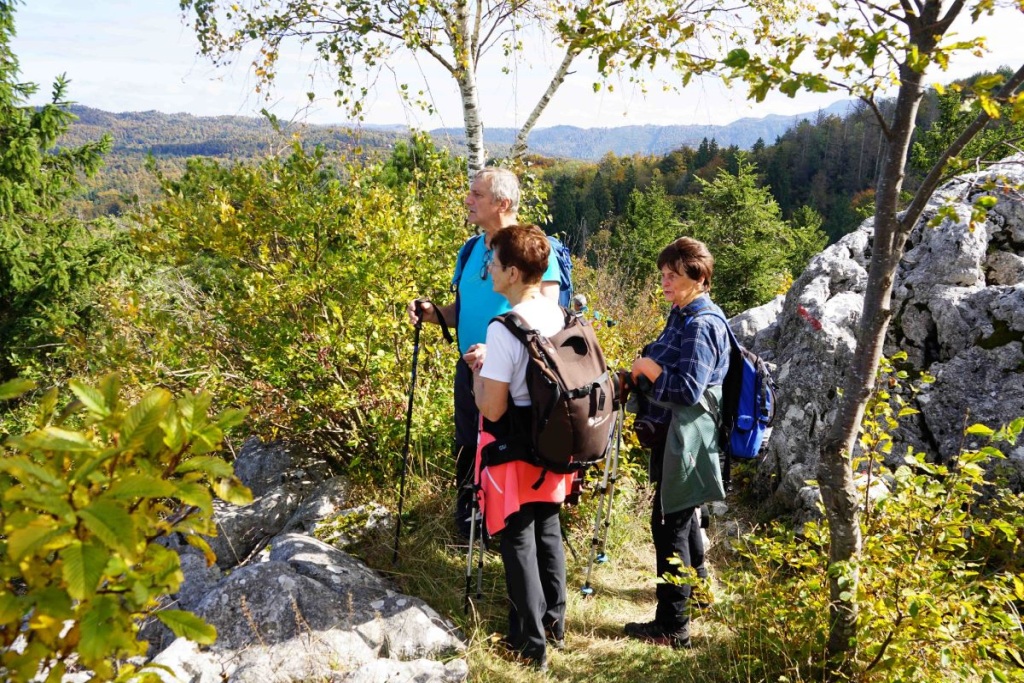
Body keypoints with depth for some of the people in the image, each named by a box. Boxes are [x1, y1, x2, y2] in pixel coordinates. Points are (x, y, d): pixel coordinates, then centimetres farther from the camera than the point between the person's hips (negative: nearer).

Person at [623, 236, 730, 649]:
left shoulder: (701, 325, -19)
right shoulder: (683, 315, 11)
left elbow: (689, 390, -24)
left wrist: (650, 370, -14)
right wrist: (644, 369, 3)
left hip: (685, 437, -10)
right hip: (673, 432, 10)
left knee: (669, 523, -5)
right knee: (681, 514, 24)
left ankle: (673, 626, 5)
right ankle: (695, 586, 43)